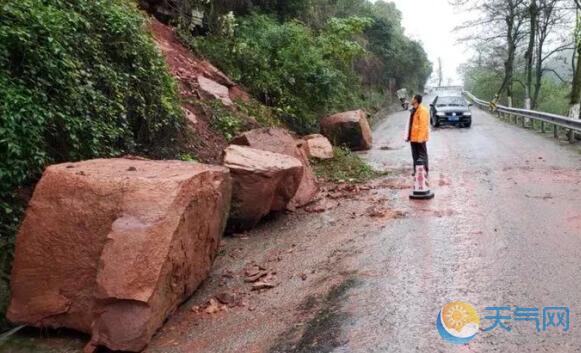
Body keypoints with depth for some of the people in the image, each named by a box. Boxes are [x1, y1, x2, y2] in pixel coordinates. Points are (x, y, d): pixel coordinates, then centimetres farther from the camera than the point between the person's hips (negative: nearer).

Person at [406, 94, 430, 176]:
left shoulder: (423, 110, -16)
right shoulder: (414, 110, 13)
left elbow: (423, 125, -21)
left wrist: (420, 138, -24)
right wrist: (408, 136, 16)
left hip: (419, 138, -9)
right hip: (413, 137, 9)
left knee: (422, 155, 1)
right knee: (415, 156, 14)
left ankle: (425, 171, 8)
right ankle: (416, 171, 22)